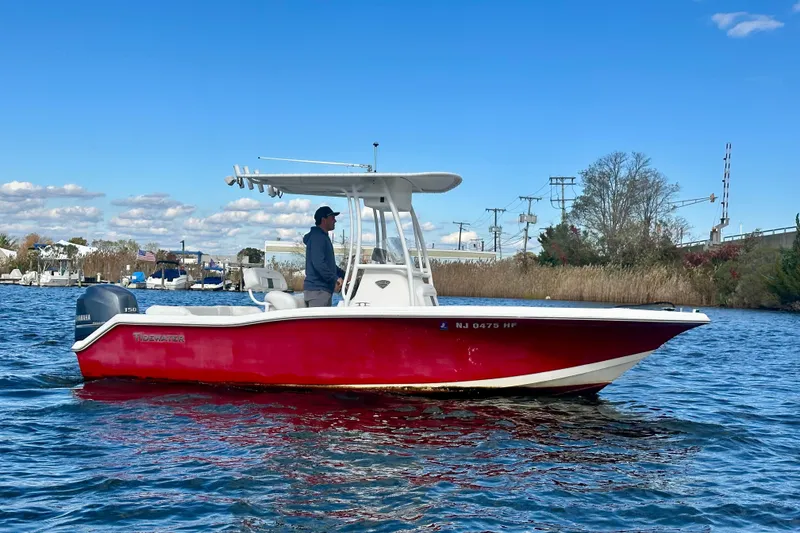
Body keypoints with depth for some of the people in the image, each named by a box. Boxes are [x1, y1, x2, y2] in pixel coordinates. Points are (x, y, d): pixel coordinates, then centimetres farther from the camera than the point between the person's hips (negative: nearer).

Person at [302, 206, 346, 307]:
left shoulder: (323, 237, 21)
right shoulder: (318, 237, -12)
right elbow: (318, 263, -24)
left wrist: (344, 275, 20)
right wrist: (335, 279, -20)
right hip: (317, 290, -11)